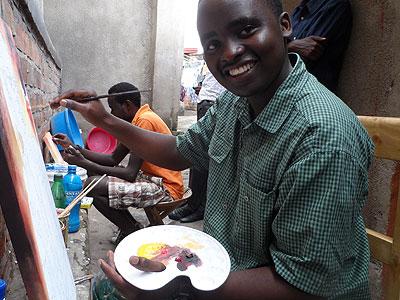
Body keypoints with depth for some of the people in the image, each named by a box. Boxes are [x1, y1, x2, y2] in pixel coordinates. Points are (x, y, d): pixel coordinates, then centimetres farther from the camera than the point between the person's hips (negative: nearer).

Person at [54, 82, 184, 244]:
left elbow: (130, 173, -22)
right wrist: (75, 148, 9)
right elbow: (113, 159, 13)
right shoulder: (136, 120, 12)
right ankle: (130, 227, 15)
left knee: (92, 186, -18)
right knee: (100, 177, 17)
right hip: (153, 179, 10)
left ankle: (132, 231, 1)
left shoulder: (145, 121, -19)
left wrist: (84, 163, -17)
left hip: (167, 189, -10)